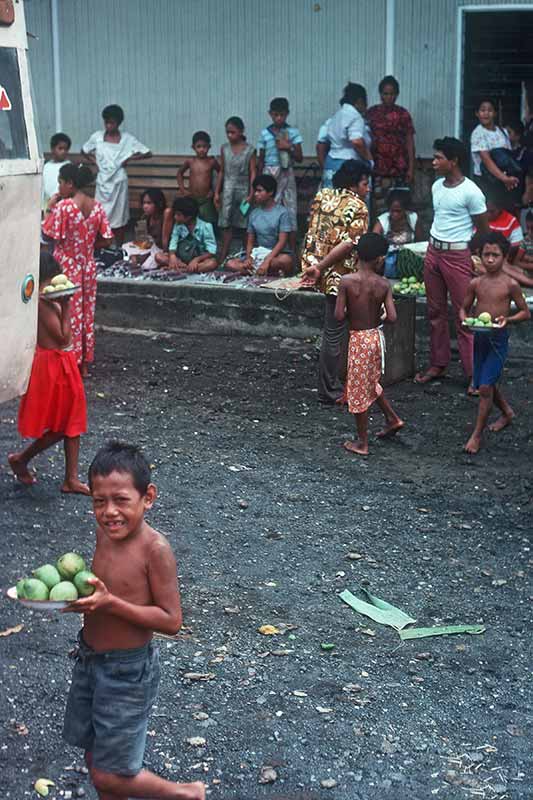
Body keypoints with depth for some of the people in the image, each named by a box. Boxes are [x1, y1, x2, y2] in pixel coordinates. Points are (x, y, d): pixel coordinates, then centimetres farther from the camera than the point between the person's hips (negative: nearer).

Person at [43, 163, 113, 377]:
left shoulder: (63, 206, -17)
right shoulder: (97, 206, 0)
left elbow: (48, 234, -13)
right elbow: (106, 240, 2)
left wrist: (50, 209, -5)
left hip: (66, 268, -5)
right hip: (88, 268, 5)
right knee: (86, 314, 13)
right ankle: (84, 363, 20)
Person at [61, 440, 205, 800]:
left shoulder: (155, 548, -24)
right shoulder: (105, 531, -4)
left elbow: (171, 620, -22)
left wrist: (109, 602, -29)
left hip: (128, 671, -7)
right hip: (89, 659, 7)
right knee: (95, 757, 20)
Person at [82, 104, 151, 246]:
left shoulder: (127, 139, -5)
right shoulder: (97, 137, 0)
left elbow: (147, 153, -1)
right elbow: (84, 150, 17)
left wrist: (130, 158, -8)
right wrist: (93, 160, 1)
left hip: (119, 182, -1)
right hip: (103, 182, 1)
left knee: (119, 218, 6)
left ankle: (119, 249, 17)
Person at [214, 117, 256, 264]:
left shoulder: (249, 150, -3)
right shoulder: (224, 148, 6)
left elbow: (253, 173, -3)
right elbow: (221, 171, 10)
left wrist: (251, 194, -10)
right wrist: (217, 192, 7)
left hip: (243, 190, -2)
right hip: (228, 190, 2)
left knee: (245, 224, 1)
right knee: (226, 225, 0)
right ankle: (223, 256, 1)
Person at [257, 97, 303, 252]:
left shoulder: (293, 132, 2)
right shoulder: (265, 133, 3)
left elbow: (299, 158, 1)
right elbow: (260, 159, 9)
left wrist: (289, 147, -15)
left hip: (287, 174, 0)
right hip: (269, 174, 0)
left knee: (291, 209, 2)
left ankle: (293, 250, 8)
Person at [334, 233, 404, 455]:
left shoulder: (347, 281, -16)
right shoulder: (383, 284, -8)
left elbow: (339, 316, -17)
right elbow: (392, 317, -12)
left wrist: (351, 314, 5)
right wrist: (377, 318, 8)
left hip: (358, 339, -4)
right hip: (376, 337, 4)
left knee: (358, 389, 8)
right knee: (371, 383, 29)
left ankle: (362, 443, 17)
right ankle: (392, 419, 35)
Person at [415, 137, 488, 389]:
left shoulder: (470, 192, -15)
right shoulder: (437, 186, 7)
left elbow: (484, 230, -9)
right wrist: (433, 247, 18)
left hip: (457, 257, -7)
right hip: (433, 252, 7)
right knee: (435, 312, 12)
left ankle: (474, 373, 0)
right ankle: (438, 364, 23)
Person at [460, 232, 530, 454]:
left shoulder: (510, 284, -9)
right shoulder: (476, 283, 1)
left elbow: (525, 312, -2)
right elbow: (464, 308, 11)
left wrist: (507, 319, -20)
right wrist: (464, 320, -11)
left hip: (498, 338, -5)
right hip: (479, 337, 5)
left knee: (485, 387, -10)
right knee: (484, 385, 18)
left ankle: (477, 435, 1)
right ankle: (507, 413, 46)